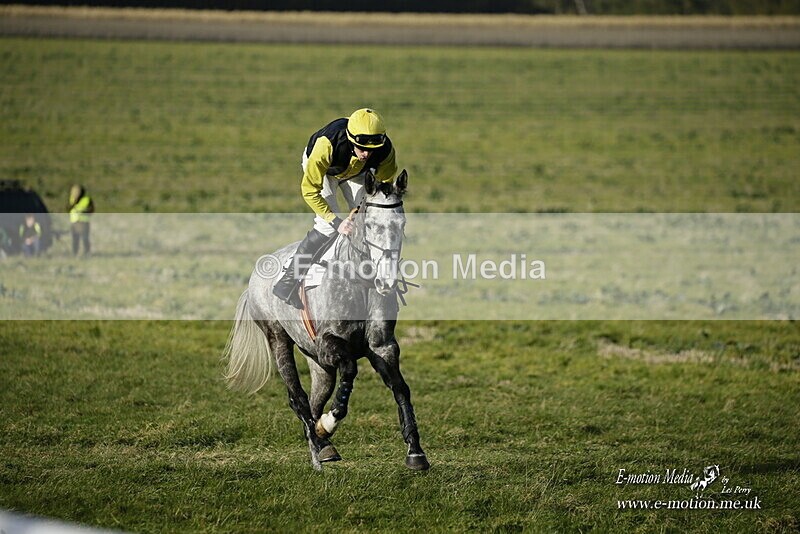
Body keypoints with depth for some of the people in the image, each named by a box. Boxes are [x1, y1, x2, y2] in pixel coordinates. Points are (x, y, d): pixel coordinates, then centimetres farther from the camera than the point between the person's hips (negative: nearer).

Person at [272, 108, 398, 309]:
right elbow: (310, 190, -36)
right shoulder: (327, 145, -45)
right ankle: (287, 283, -14)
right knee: (326, 226, -20)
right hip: (321, 166, -4)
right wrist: (336, 222, -42)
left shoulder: (385, 151, -34)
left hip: (356, 172, 4)